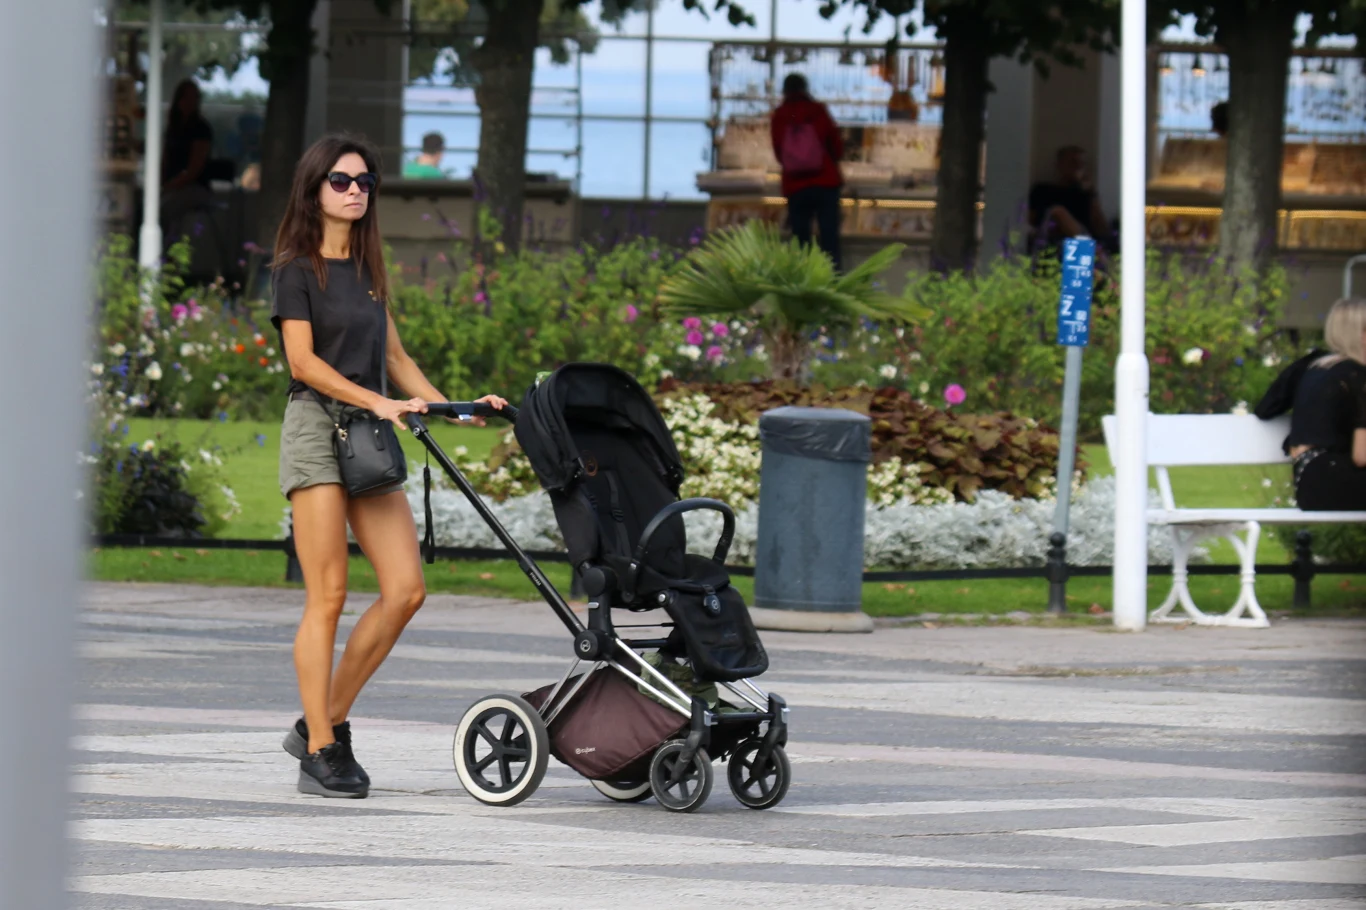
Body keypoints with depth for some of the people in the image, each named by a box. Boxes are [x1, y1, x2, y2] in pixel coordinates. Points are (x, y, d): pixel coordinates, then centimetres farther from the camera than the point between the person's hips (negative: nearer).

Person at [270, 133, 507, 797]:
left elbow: (394, 357, 21)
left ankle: (326, 721, 8)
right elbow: (302, 361, -12)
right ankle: (320, 753, -4)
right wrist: (375, 401, -21)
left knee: (405, 590, -3)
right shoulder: (297, 268, -3)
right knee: (327, 597, -8)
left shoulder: (367, 269, 18)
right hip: (316, 427, -7)